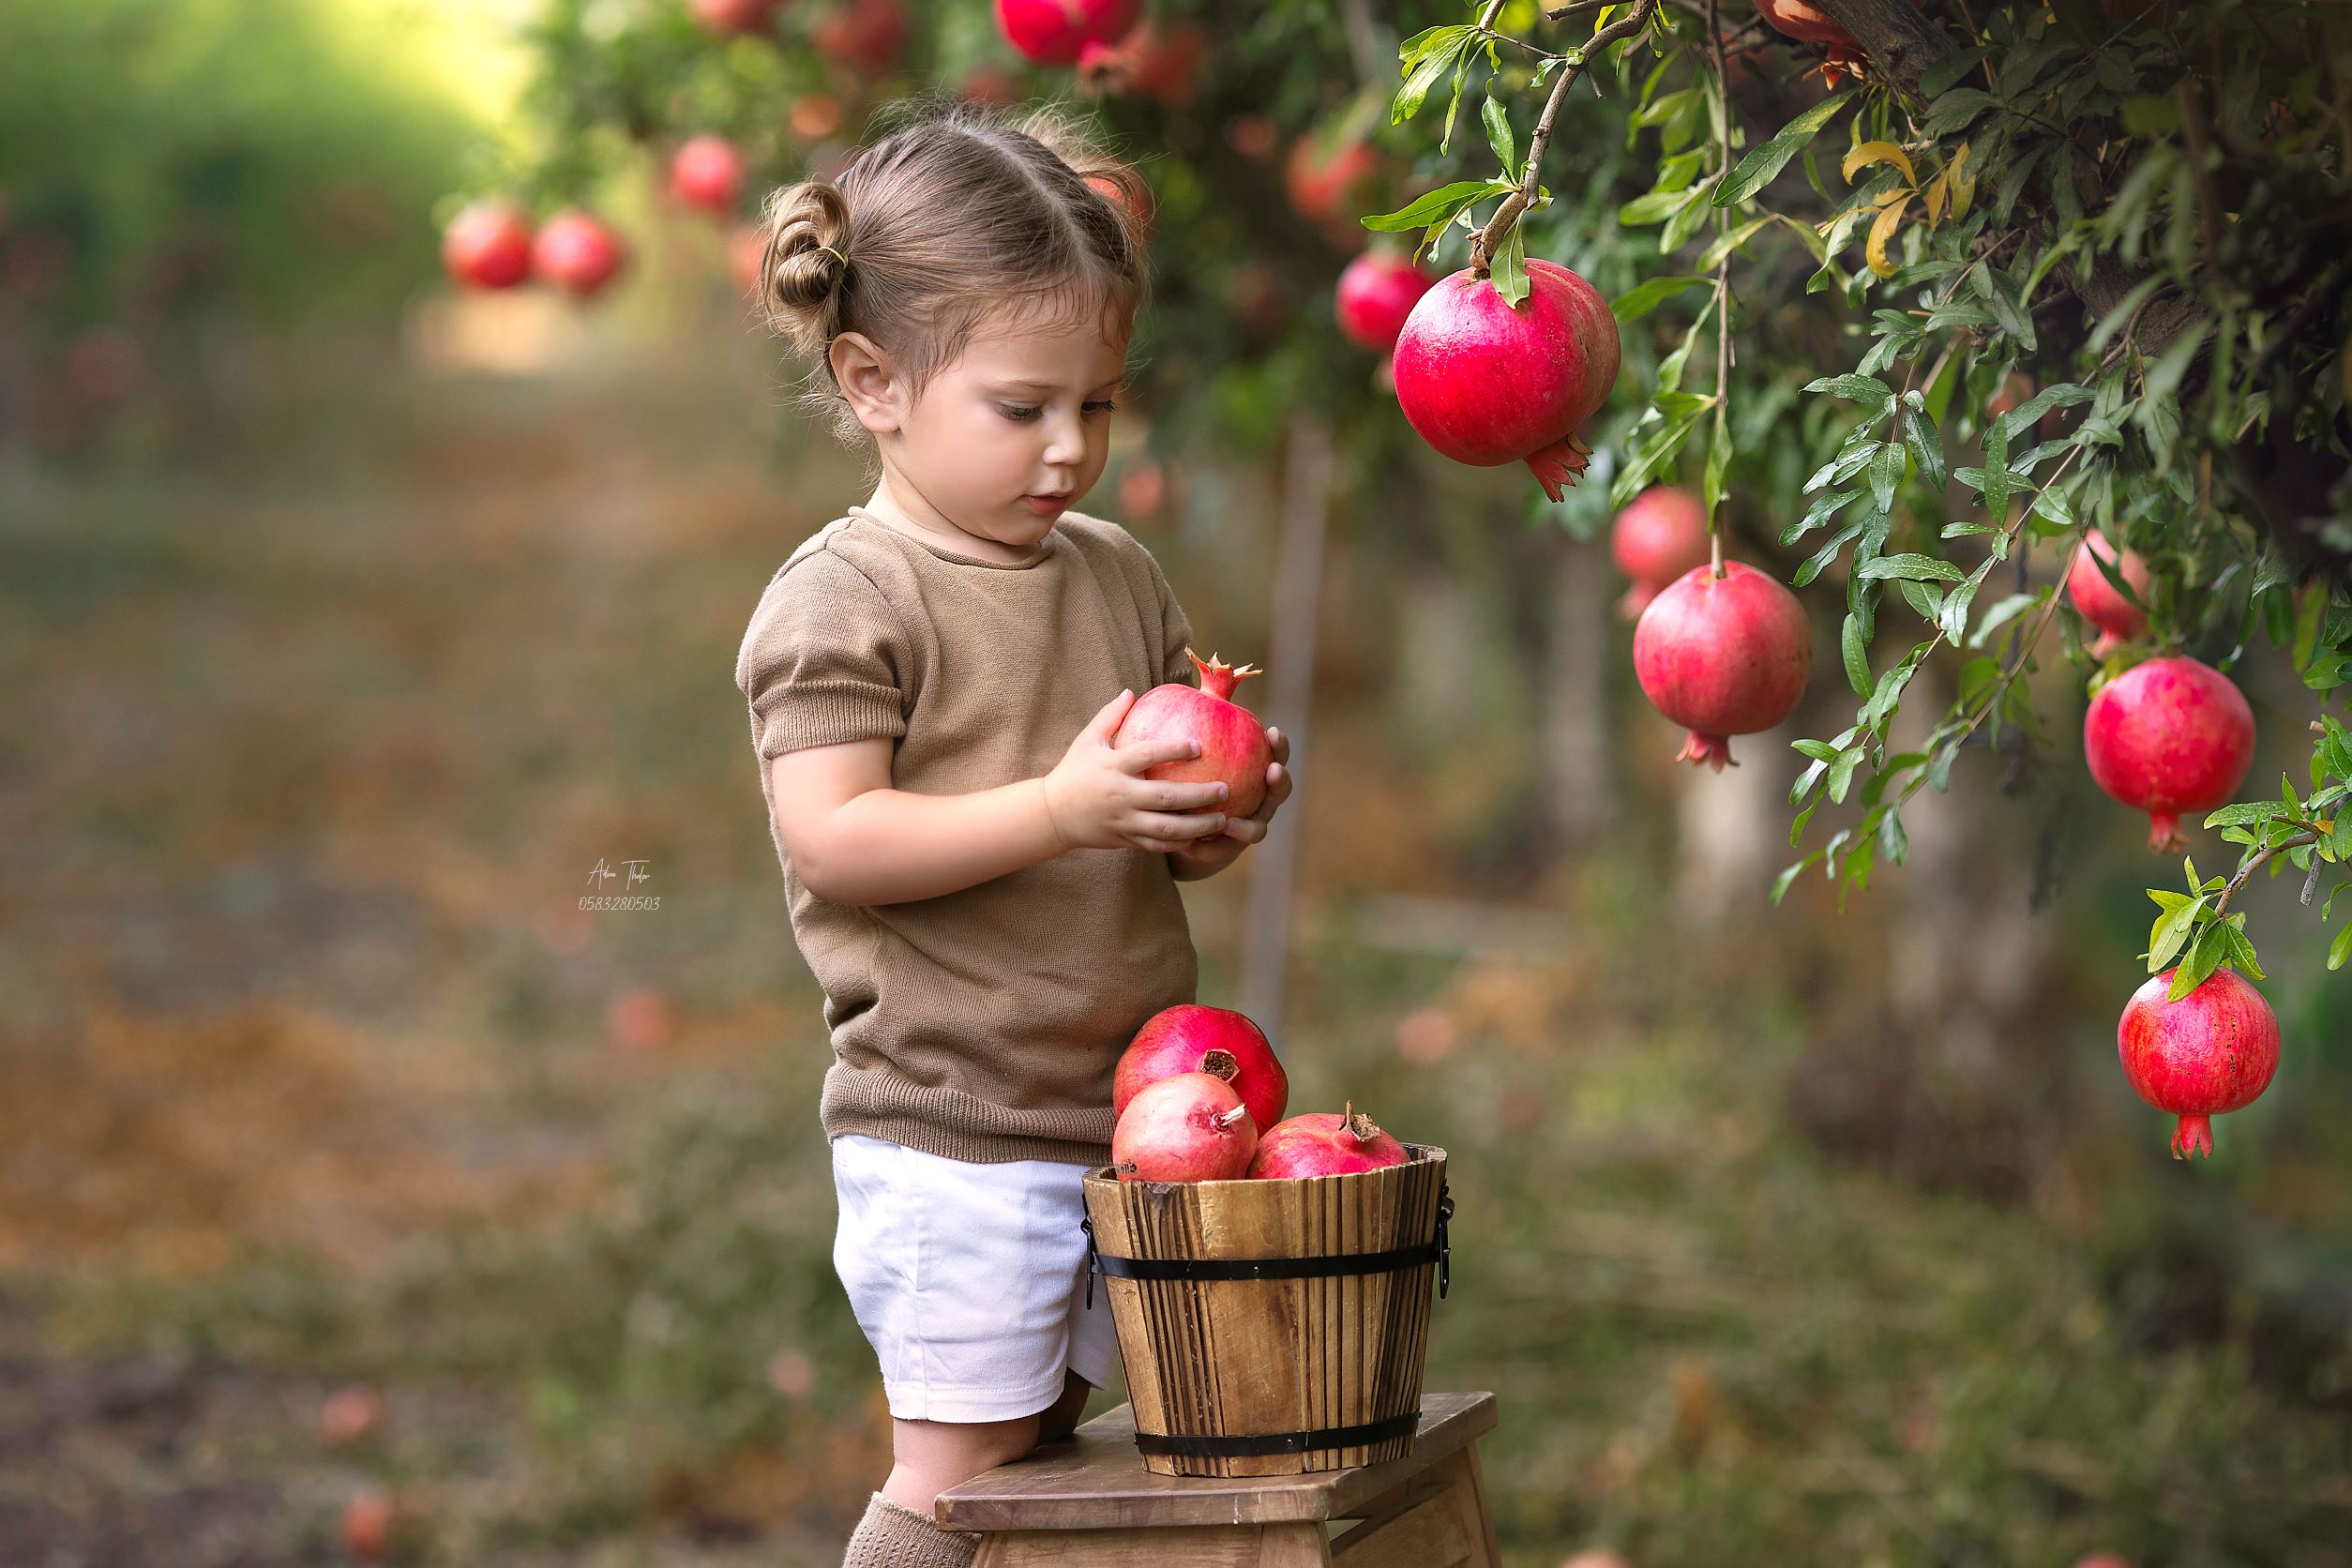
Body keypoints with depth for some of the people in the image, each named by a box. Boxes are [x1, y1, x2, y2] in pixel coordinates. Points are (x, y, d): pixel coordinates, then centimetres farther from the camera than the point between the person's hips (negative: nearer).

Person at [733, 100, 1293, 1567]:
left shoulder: (1120, 575, 12)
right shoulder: (843, 596, -9)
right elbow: (830, 839, -19)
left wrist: (1216, 820, -6)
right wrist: (1062, 809, -26)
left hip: (1126, 1114, 7)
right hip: (951, 1130, -7)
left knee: (1055, 1442, 14)